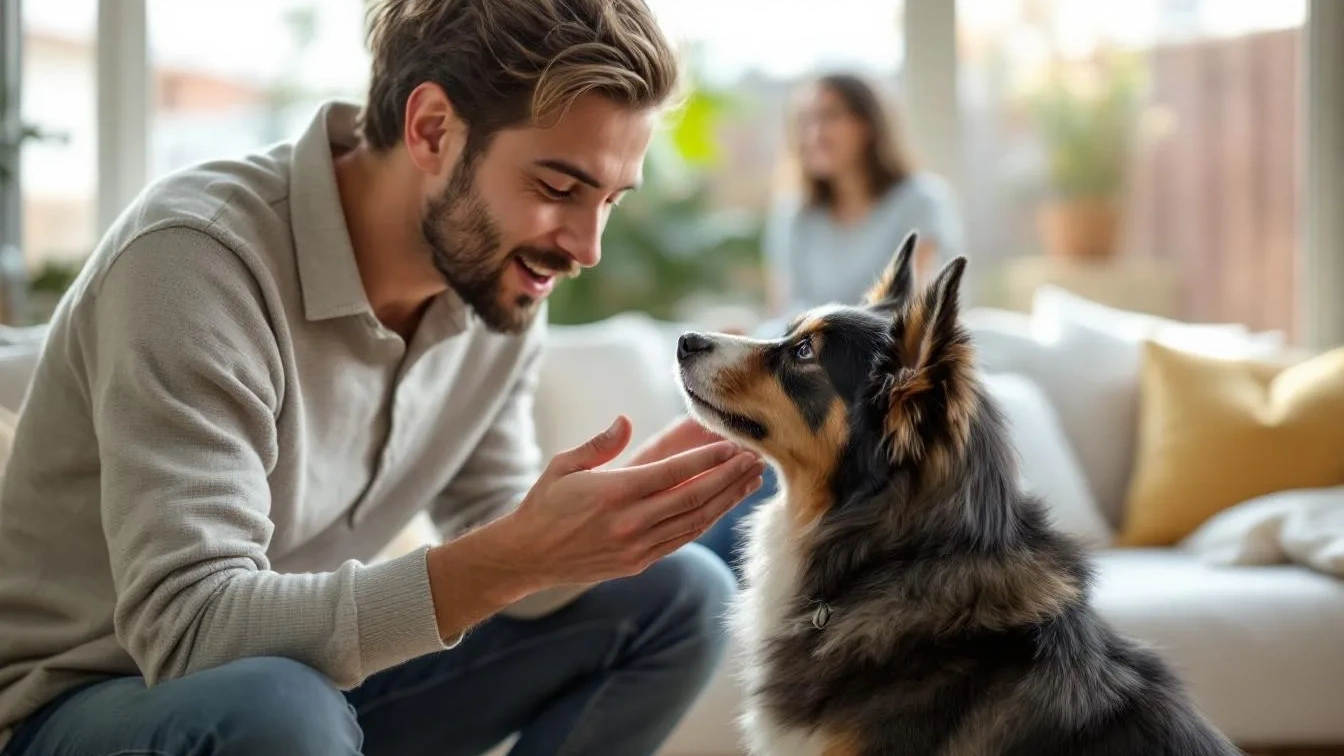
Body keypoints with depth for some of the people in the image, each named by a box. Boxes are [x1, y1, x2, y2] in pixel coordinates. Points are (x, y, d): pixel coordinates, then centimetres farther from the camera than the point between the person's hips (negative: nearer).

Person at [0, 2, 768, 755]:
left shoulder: (499, 270, -5)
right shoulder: (197, 254, -27)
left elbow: (493, 551, 1)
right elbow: (187, 630, -33)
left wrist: (631, 509, -21)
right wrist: (515, 557, -40)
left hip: (319, 679, 7)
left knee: (681, 594, 0)